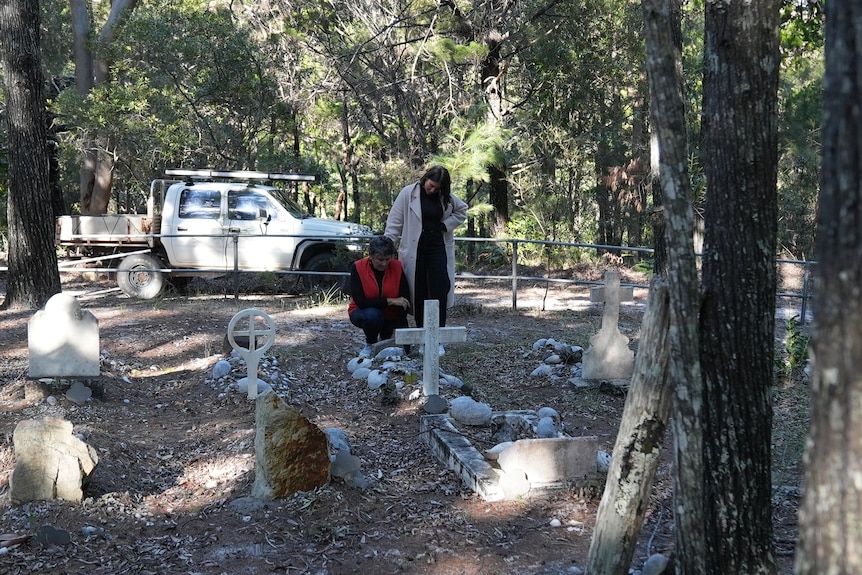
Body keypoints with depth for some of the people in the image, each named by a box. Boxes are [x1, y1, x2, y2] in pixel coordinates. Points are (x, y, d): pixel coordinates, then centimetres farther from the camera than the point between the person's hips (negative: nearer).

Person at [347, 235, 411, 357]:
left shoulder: (397, 267, -14)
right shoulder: (358, 267, -19)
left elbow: (405, 300, -14)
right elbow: (360, 301, -25)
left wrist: (398, 328, -23)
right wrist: (389, 301, -28)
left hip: (390, 316, 2)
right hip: (364, 312, -2)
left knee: (402, 349, -15)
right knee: (372, 315, -37)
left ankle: (385, 336, 20)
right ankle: (370, 344, -5)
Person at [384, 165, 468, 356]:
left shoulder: (446, 198, 4)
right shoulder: (408, 193, -5)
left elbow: (462, 210, 21)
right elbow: (395, 222, -4)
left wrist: (446, 225, 4)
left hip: (438, 247, 2)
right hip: (414, 249, -2)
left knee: (439, 292, -6)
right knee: (419, 294, 3)